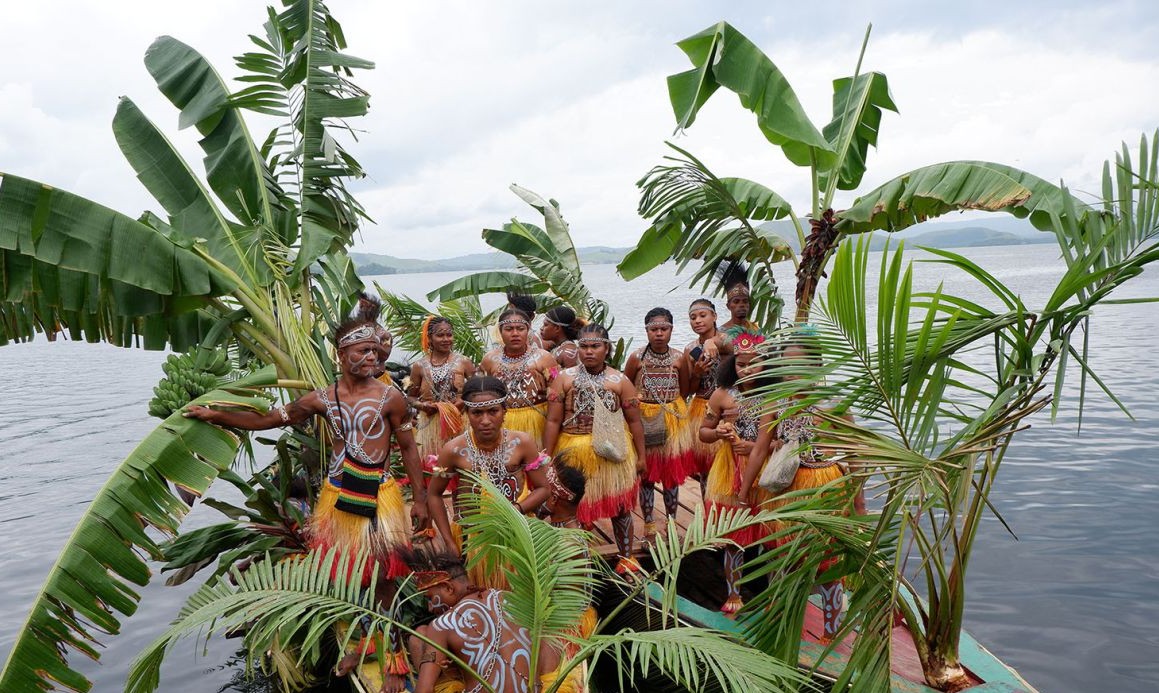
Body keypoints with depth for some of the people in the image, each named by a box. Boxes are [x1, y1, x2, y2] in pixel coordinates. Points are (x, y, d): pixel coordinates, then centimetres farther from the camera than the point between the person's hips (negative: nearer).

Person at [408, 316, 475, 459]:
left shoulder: (464, 362, 1)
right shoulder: (419, 366, 3)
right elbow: (411, 397, 10)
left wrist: (466, 401, -12)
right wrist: (421, 405, -9)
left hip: (459, 423, -1)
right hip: (430, 424, 1)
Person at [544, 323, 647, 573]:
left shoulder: (620, 381, -3)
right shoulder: (564, 378, -2)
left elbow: (634, 421, 0)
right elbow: (553, 421, -4)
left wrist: (640, 456, 0)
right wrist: (546, 457, -7)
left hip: (612, 451, 0)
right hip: (574, 451, 1)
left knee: (619, 505, 10)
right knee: (574, 506, 12)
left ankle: (626, 557, 30)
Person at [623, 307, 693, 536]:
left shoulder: (679, 358, -4)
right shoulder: (637, 357, -7)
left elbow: (684, 391, 8)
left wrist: (670, 406, 1)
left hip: (672, 419, 1)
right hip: (644, 420, -1)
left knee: (672, 471, 9)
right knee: (646, 473, 7)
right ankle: (648, 522, 20)